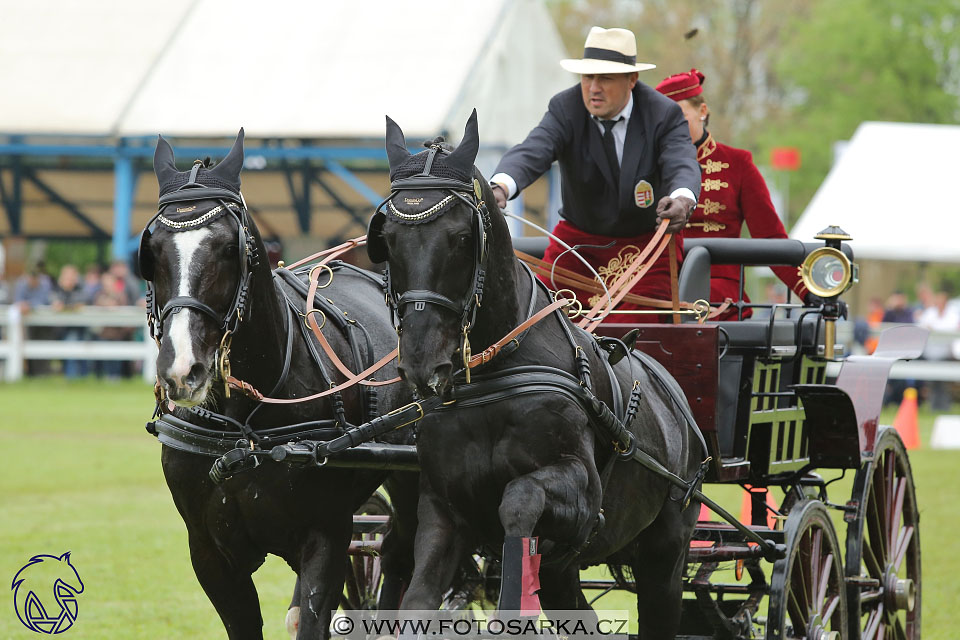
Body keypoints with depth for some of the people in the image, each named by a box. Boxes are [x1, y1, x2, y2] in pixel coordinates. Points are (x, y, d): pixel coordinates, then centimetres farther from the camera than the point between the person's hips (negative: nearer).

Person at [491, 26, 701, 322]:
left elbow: (683, 164, -31)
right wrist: (500, 187, -54)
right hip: (578, 239, 2)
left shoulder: (664, 114, -15)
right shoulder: (565, 108, -14)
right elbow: (531, 153, -30)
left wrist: (682, 200, -57)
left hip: (647, 240, -2)